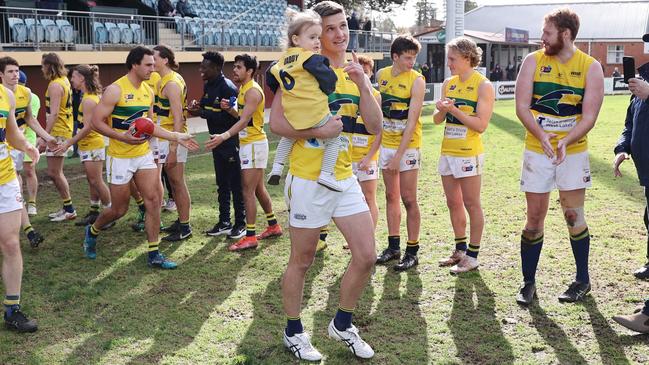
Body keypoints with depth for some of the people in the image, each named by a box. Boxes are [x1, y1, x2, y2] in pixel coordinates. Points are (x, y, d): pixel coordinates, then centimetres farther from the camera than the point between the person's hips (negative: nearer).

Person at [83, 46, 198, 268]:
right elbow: (96, 122, -16)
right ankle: (92, 231, 36)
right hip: (120, 158, -6)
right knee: (119, 209, 5)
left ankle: (154, 254, 5)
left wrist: (177, 137, 10)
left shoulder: (148, 92, 7)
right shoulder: (115, 90, -14)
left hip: (144, 155, 6)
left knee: (154, 200, -4)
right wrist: (123, 137, -27)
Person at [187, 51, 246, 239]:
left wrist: (201, 112, -23)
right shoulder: (208, 86, 10)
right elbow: (206, 107, 13)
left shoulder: (228, 87, -18)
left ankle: (240, 224, 10)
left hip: (231, 142, -9)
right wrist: (197, 106, -9)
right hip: (217, 141, 9)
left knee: (235, 184, 0)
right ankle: (224, 223, 23)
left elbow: (227, 117, -24)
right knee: (222, 184, 14)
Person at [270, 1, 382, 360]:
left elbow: (375, 126, 0)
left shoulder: (355, 72, 9)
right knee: (302, 260, 7)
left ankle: (342, 324, 26)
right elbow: (276, 122, -14)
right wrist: (317, 131, -23)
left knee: (365, 256, 4)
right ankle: (293, 332, 27)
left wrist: (362, 84, -11)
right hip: (308, 179, -6)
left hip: (344, 177, 6)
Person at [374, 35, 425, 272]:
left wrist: (399, 155, -20)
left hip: (408, 146, -5)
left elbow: (412, 120, -17)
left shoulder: (416, 80, -12)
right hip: (386, 143, 5)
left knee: (408, 200, -3)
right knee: (391, 196, 12)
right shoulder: (381, 75, 4)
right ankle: (393, 246, 22)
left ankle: (412, 252, 7)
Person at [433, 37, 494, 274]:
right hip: (447, 152, 7)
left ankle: (473, 256, 9)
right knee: (453, 204, 13)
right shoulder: (448, 83, 10)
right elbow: (437, 120, 11)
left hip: (469, 153, -7)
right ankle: (460, 250, 26)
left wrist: (454, 110, -20)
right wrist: (441, 110, -10)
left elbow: (481, 125, -15)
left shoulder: (483, 86, -9)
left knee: (471, 204, 0)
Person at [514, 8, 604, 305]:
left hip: (573, 152, -1)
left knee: (574, 217, 5)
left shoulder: (590, 67, -4)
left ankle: (583, 281, 22)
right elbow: (522, 106, -8)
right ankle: (528, 282, 16)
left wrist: (565, 141, -25)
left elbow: (589, 117, -9)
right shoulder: (533, 61, -2)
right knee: (534, 218, 4)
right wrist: (541, 135, -25)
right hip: (537, 151, 1)